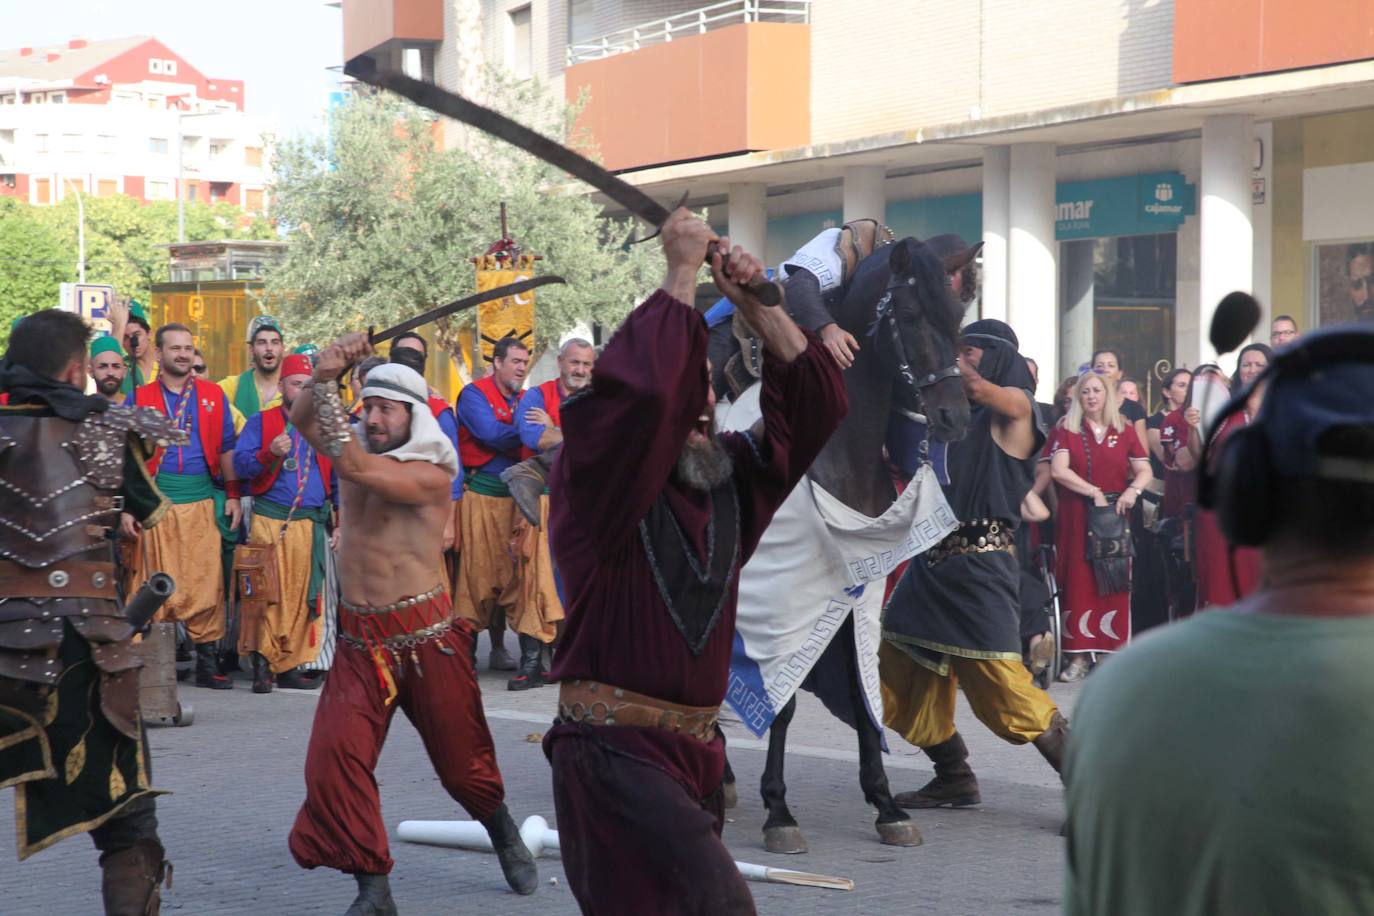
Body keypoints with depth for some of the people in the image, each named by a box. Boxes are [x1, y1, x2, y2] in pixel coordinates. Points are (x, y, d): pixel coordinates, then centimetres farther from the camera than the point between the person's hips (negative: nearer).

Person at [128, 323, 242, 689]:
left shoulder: (213, 395, 12)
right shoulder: (140, 398, 7)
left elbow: (226, 449, 15)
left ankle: (207, 657, 3)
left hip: (203, 499, 1)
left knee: (206, 581, -2)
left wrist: (233, 495, 8)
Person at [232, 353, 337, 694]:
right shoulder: (260, 422, 9)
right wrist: (270, 452, -17)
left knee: (304, 597, 0)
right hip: (269, 520, -3)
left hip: (312, 522, 3)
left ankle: (290, 666, 6)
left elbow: (338, 477, 18)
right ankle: (262, 662, -7)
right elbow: (240, 464, 1)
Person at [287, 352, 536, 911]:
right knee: (333, 757, -14)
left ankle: (507, 841, 37)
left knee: (462, 762, 8)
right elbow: (302, 419, -3)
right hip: (360, 640, 5)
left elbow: (354, 467, -25)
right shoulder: (358, 451, 8)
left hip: (426, 638, -5)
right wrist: (328, 373, -18)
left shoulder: (431, 474, -12)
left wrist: (327, 382, -21)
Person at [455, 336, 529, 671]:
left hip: (511, 495, 6)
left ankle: (498, 648, 13)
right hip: (480, 493, -6)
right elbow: (490, 433, -16)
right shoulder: (474, 394, -4)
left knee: (505, 574, 6)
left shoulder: (522, 401, 18)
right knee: (476, 571, -6)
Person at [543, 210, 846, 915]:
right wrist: (681, 273, -16)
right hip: (612, 749, -8)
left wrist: (758, 307, 0)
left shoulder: (731, 480, 10)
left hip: (695, 750, 8)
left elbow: (813, 408, 10)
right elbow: (644, 386, -26)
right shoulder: (600, 479, -8)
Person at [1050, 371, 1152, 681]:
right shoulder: (1066, 430, 4)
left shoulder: (1124, 431, 9)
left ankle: (1116, 652, 0)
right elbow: (1058, 470, -8)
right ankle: (1080, 656, -3)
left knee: (1114, 583, -2)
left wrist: (1133, 490, -14)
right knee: (1078, 582, -4)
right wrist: (1094, 492, -14)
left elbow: (1144, 470, 6)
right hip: (1076, 518, -1)